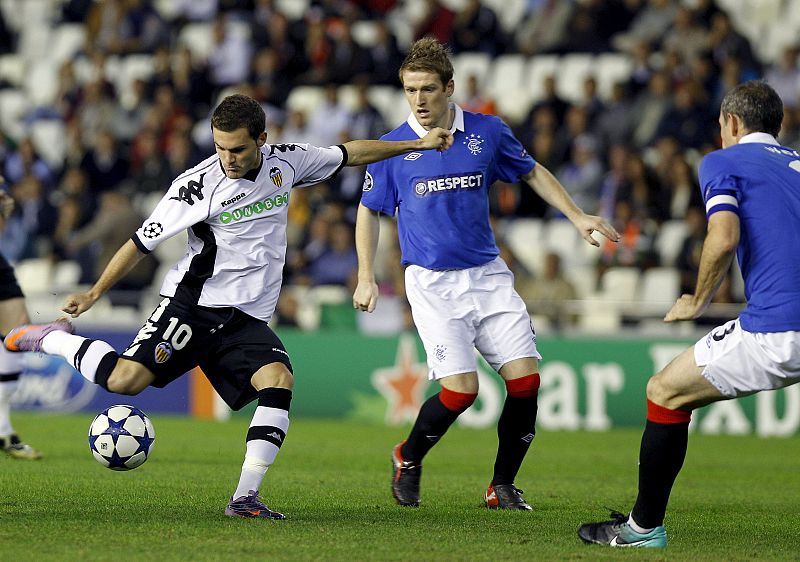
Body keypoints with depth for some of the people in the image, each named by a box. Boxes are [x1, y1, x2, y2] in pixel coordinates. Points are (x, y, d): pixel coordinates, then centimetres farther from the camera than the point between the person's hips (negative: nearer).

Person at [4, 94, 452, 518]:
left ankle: (245, 497, -23)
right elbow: (142, 242, -3)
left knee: (279, 379, -24)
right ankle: (53, 339, 6)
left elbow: (350, 154, 18)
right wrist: (94, 293, -6)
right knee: (125, 380, -21)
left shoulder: (285, 162, 3)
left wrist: (419, 144, 19)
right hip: (194, 304, -4)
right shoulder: (196, 185, -10)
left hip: (248, 320, 4)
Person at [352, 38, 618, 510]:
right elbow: (369, 211, 9)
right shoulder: (393, 148, -3)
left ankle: (502, 486, 8)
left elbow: (533, 173, 16)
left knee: (525, 378, -8)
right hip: (433, 282, -3)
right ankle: (408, 459, 13)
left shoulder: (488, 132, 1)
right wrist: (367, 278, 2)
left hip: (489, 274, 3)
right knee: (461, 388, -16)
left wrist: (577, 216, 8)